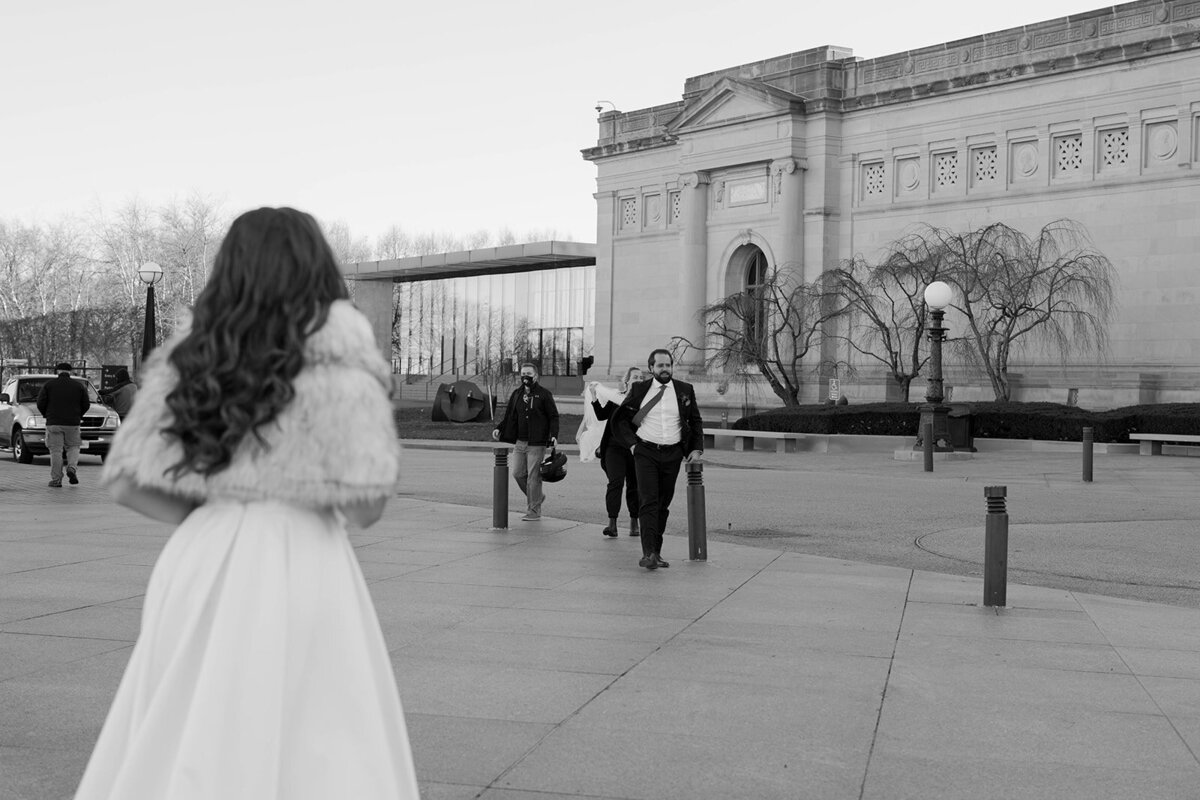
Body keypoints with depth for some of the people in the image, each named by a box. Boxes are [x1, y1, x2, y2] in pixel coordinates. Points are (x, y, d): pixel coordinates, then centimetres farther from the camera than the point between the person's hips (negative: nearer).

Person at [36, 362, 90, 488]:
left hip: (54, 424, -1)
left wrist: (46, 415, 14)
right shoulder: (78, 385, 5)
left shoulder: (49, 384, 2)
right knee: (73, 447, 15)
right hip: (72, 424, 1)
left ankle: (56, 480, 0)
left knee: (56, 451, 2)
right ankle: (72, 468, -10)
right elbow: (86, 404, 4)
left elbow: (41, 403, -3)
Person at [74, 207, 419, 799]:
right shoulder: (334, 347, -5)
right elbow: (365, 503, -11)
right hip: (299, 564, -5)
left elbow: (127, 481, 8)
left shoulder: (192, 355, 9)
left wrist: (217, 517, 14)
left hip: (200, 561, 6)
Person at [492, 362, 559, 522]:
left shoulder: (544, 394, -4)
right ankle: (536, 497, 30)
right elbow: (509, 415, 16)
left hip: (536, 443, -6)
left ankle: (534, 511, 5)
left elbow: (553, 417, -5)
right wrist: (499, 429, 1)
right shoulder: (517, 393, 11)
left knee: (533, 477, -4)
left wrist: (554, 435, -18)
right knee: (518, 473, 7)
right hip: (519, 442, 6)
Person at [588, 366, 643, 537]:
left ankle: (634, 524, 19)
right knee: (615, 482, -12)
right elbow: (601, 415, -2)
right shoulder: (615, 398, 5)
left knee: (634, 485, 7)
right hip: (615, 448, -1)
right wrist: (594, 396, -10)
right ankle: (612, 523, -12)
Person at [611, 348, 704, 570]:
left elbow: (696, 422, 14)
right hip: (646, 453, -2)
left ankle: (656, 553, 15)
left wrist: (697, 448, 3)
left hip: (672, 454, 2)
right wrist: (631, 443, 0)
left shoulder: (685, 391, 7)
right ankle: (648, 553, -18)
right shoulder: (639, 390, 3)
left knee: (663, 504, 7)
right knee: (649, 502, -12)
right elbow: (620, 419, 9)